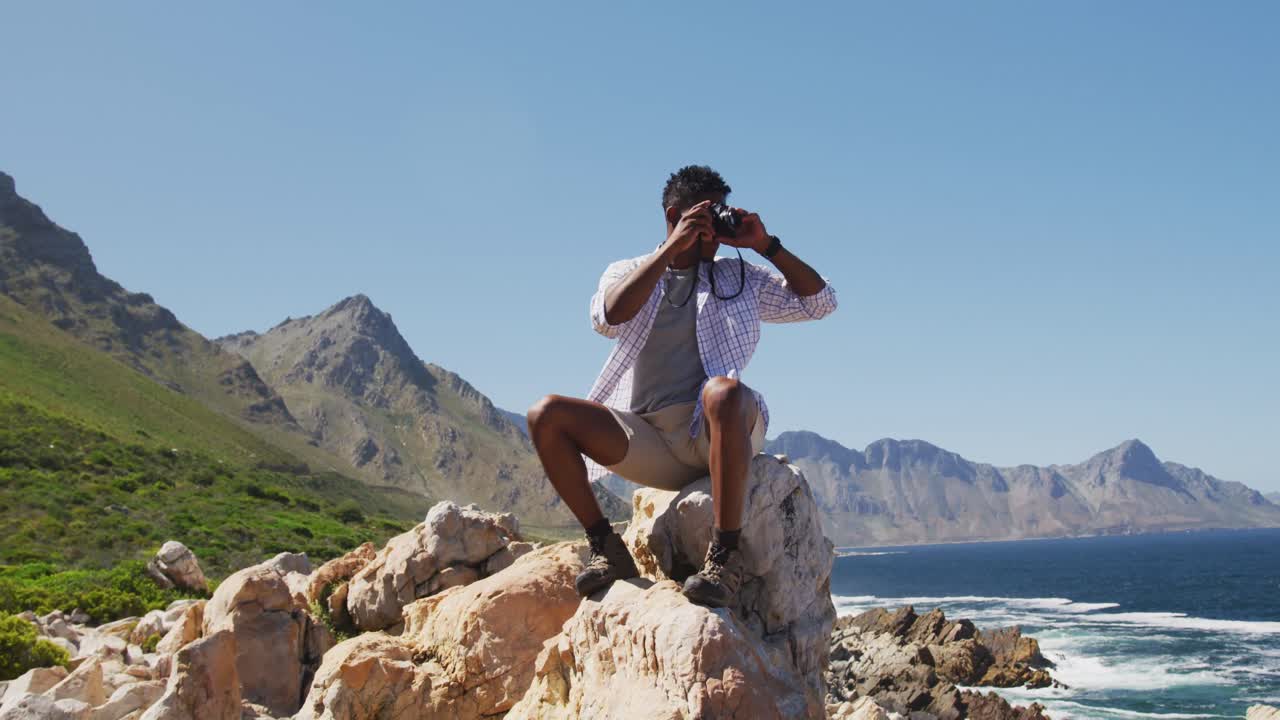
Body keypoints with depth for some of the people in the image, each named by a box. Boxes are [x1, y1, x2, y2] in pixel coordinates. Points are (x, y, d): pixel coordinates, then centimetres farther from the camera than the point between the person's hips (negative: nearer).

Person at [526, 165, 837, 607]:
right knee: (546, 416, -19)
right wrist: (671, 248, -10)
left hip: (713, 435, -2)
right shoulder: (627, 272, 15)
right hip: (647, 439, 2)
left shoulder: (738, 278, 17)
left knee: (723, 391, -38)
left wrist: (765, 245, 4)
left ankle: (724, 556, -35)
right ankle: (605, 547, -12)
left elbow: (819, 302, 10)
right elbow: (607, 318, -9)